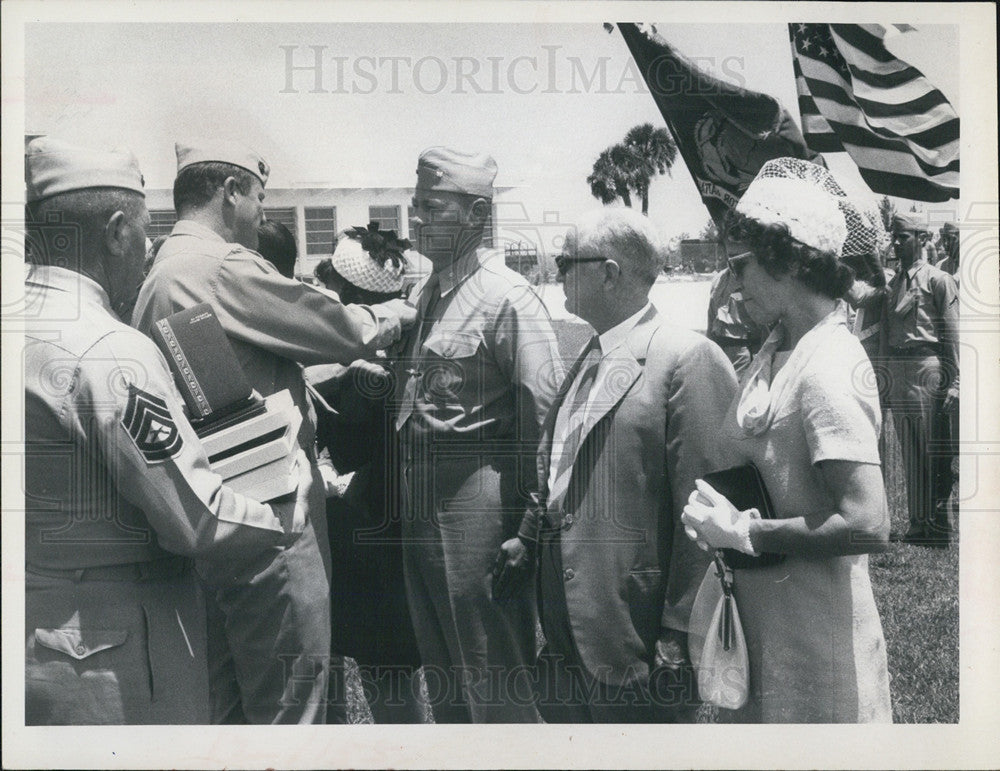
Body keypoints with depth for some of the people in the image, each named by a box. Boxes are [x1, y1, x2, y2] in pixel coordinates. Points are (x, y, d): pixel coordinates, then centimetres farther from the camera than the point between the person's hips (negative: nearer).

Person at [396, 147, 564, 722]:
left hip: (475, 497, -8)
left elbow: (548, 421, -17)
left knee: (494, 682, 2)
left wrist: (529, 530, -18)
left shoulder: (507, 297, -13)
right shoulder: (424, 294, 11)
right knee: (443, 676, 19)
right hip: (419, 497, 8)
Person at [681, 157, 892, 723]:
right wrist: (720, 506, -1)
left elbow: (868, 526, -27)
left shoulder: (828, 369, -22)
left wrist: (742, 532, -20)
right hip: (758, 615, 8)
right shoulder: (776, 350, 4)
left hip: (814, 632, -8)